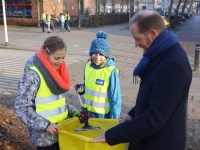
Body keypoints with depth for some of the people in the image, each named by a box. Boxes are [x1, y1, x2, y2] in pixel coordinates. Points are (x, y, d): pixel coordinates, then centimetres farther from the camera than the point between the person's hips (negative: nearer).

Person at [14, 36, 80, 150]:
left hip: (61, 129, 7)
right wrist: (45, 125, -22)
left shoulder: (57, 69, 4)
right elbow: (21, 108, -18)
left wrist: (72, 111, 3)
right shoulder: (33, 75, -19)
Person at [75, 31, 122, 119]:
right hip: (89, 111, 5)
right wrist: (82, 89, -7)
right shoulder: (88, 66, -5)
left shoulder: (111, 71, -20)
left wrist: (114, 119, -12)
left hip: (104, 114, -5)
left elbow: (115, 98, -15)